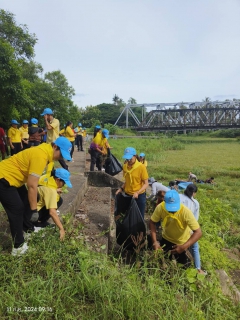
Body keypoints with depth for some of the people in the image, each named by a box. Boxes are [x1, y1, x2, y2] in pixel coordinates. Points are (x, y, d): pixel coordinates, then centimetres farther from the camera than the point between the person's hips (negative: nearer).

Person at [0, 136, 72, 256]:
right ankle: (18, 247, 9)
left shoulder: (45, 150, 2)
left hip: (11, 177, 10)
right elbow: (32, 185, -29)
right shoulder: (41, 155, -29)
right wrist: (34, 210, -21)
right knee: (17, 210, -5)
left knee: (27, 203, 18)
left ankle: (28, 230, 36)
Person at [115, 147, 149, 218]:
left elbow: (146, 184, -13)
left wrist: (137, 192, -26)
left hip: (139, 196, -4)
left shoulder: (141, 167, -17)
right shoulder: (125, 166, -1)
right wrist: (121, 188, -3)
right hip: (127, 195, 4)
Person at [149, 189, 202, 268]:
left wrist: (184, 247, -44)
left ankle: (186, 260, 45)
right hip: (166, 238, 2)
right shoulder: (160, 207, -29)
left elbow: (198, 232, -34)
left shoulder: (186, 212, -36)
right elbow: (152, 222, -16)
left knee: (180, 263, 13)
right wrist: (154, 241, -27)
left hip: (181, 242, -2)